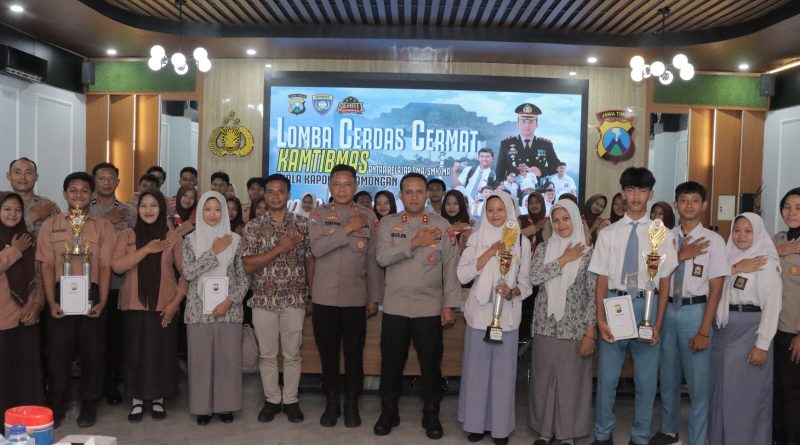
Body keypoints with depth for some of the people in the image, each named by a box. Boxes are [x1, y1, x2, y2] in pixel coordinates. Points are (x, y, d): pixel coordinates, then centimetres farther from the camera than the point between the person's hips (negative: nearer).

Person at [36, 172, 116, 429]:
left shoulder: (103, 226, 5)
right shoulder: (50, 226, 7)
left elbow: (105, 266, 0)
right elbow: (47, 265, 2)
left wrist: (102, 301, -9)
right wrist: (51, 301, -7)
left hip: (91, 294, 0)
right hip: (61, 294, 0)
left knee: (92, 352, 6)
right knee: (58, 352, 5)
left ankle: (89, 406, 19)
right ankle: (56, 406, 20)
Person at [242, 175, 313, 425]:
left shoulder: (302, 224, 2)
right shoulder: (254, 227, 0)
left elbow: (310, 260, 7)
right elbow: (247, 265, -9)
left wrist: (311, 294, 3)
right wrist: (280, 248, -16)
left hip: (294, 300, 0)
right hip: (263, 301, 0)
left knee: (292, 354, 7)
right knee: (267, 354, 9)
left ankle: (290, 400, 21)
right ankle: (271, 400, 23)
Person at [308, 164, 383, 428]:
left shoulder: (368, 216, 3)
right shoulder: (318, 215, 2)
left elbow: (374, 260, 3)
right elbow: (317, 248, -16)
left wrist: (374, 298, 1)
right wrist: (347, 229, -17)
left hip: (356, 298, 0)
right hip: (325, 297, 0)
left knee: (354, 353, 6)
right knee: (328, 353, 9)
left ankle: (351, 404, 22)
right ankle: (332, 403, 23)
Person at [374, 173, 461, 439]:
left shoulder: (442, 225, 1)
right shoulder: (387, 224, 3)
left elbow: (451, 267, -1)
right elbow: (382, 258, -12)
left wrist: (449, 304, -5)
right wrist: (414, 243, -19)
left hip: (430, 307, 0)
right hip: (395, 307, 1)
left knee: (431, 364, 7)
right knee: (391, 362, 9)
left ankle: (431, 415, 24)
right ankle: (388, 413, 26)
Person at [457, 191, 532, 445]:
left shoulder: (522, 242, 4)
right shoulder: (477, 238, 3)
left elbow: (526, 282, 6)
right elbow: (462, 275, -6)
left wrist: (512, 291, -15)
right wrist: (490, 252, -13)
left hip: (507, 315, 0)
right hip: (479, 313, 0)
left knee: (503, 370, 3)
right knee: (477, 368, 4)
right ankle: (475, 423, 17)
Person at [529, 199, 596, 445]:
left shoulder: (588, 252, -2)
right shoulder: (544, 248, 4)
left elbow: (592, 295, -4)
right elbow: (534, 277, -12)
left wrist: (590, 333, -8)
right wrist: (564, 260, -14)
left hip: (574, 328, -2)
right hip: (546, 326, 2)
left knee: (572, 380, 4)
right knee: (543, 379, 8)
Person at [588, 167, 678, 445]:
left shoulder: (662, 234, 0)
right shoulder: (608, 233, 1)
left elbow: (665, 282, 1)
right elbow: (601, 280, 1)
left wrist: (658, 323, -4)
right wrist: (600, 319, -6)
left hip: (647, 306, 0)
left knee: (646, 379, 10)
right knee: (607, 376, 9)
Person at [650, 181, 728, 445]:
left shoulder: (713, 240, -7)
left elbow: (715, 288, -8)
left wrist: (704, 330, -12)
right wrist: (680, 256, -13)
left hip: (695, 311, -4)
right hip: (668, 310, 4)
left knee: (698, 381, 3)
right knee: (668, 377, 18)